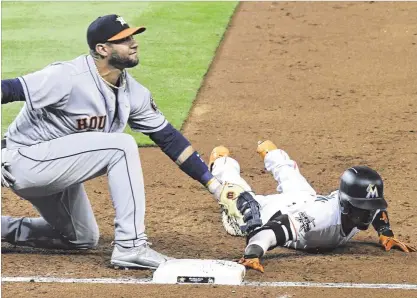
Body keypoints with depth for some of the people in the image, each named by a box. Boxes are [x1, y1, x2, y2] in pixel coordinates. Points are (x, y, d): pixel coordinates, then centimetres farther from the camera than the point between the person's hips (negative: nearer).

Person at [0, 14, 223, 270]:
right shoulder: (68, 77, -24)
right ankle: (131, 247, -21)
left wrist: (213, 184, 2)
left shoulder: (132, 92, 1)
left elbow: (168, 137, 5)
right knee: (122, 146, -22)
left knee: (83, 239, 20)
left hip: (55, 168, 9)